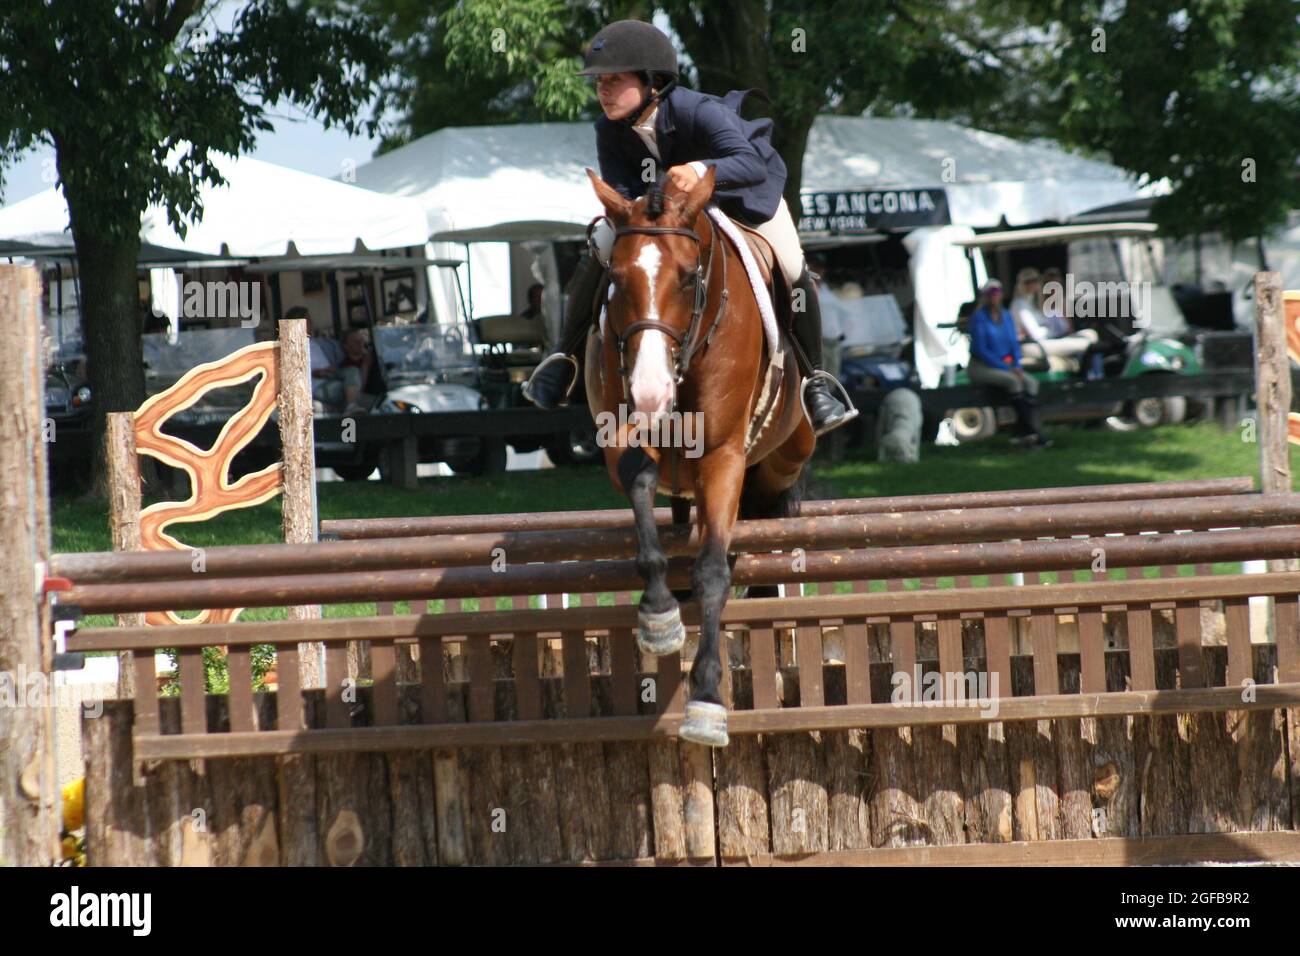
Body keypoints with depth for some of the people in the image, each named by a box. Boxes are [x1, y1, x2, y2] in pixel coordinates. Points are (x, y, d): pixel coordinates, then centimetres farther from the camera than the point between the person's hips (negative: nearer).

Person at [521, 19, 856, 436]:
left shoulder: (698, 111, -44)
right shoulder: (609, 131, -28)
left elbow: (752, 164, -57)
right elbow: (621, 194, -27)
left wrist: (700, 170, -76)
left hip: (740, 186, -3)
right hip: (655, 192, 3)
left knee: (793, 272, -17)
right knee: (601, 252, -14)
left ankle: (815, 380, 2)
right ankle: (565, 358, 5)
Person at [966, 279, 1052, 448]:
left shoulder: (1006, 317, 12)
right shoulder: (979, 318, -8)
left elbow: (1014, 344, 14)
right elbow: (981, 349, -13)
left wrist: (1016, 366, -5)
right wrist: (1006, 368, -18)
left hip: (1007, 365, 6)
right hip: (981, 367, -6)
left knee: (1031, 382, -20)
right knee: (1013, 381, -31)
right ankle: (1030, 430, -32)